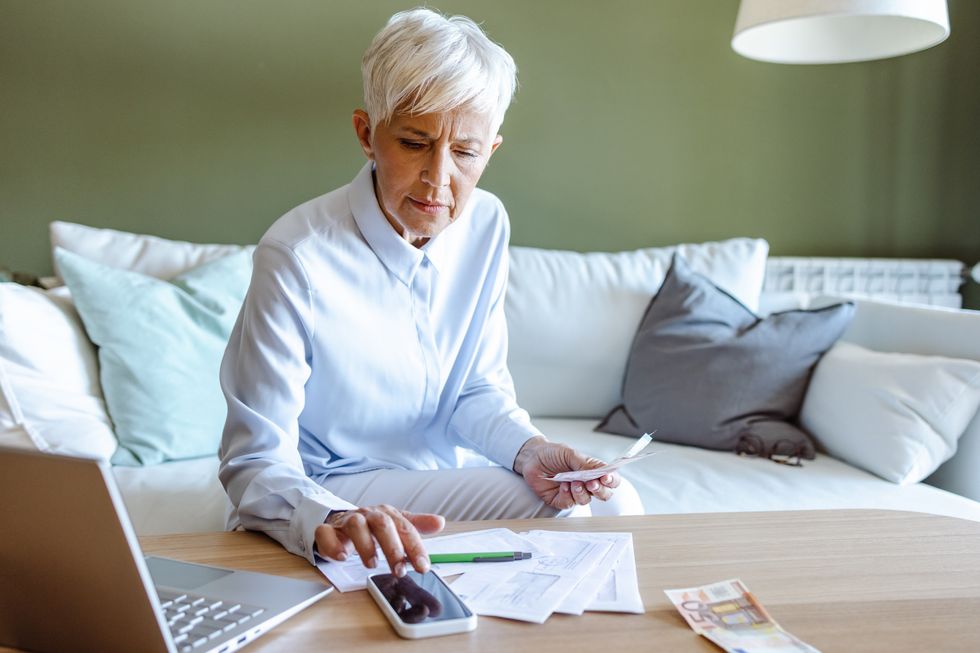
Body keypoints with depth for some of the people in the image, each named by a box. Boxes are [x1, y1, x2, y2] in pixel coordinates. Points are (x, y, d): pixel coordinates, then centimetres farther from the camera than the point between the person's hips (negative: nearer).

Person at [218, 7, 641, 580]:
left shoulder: (486, 224, -5)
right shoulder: (297, 257, -25)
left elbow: (480, 388, 4)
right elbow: (256, 463, -25)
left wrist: (529, 449, -17)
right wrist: (329, 522, -47)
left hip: (445, 467, 7)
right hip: (329, 488, -6)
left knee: (612, 501, -9)